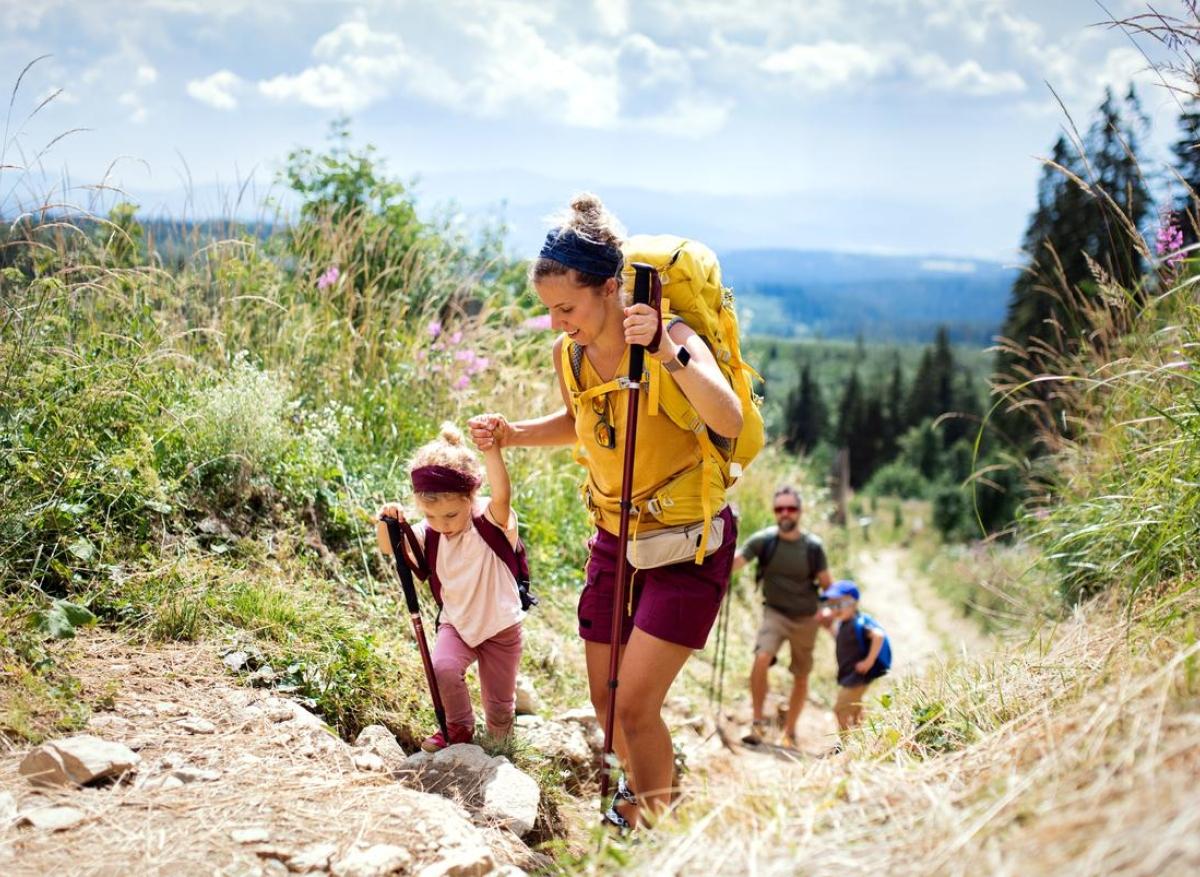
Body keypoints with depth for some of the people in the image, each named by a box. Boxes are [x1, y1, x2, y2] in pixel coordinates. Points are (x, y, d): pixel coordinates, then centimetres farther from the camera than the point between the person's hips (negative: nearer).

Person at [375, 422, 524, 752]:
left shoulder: (493, 522, -24)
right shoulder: (430, 533, -9)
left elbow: (502, 495, -45)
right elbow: (391, 548, -14)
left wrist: (492, 449, -63)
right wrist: (387, 523, -37)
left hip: (500, 626, -3)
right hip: (457, 623, 3)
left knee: (499, 713, 5)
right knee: (442, 668, -27)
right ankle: (459, 728, 0)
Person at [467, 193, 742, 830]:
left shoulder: (671, 340, -24)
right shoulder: (568, 354, -6)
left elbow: (730, 421, -41)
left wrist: (668, 354, -52)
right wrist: (510, 434, 0)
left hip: (689, 543, -6)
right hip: (614, 538, 6)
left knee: (634, 706, -11)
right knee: (605, 704, 14)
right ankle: (638, 788, 44)